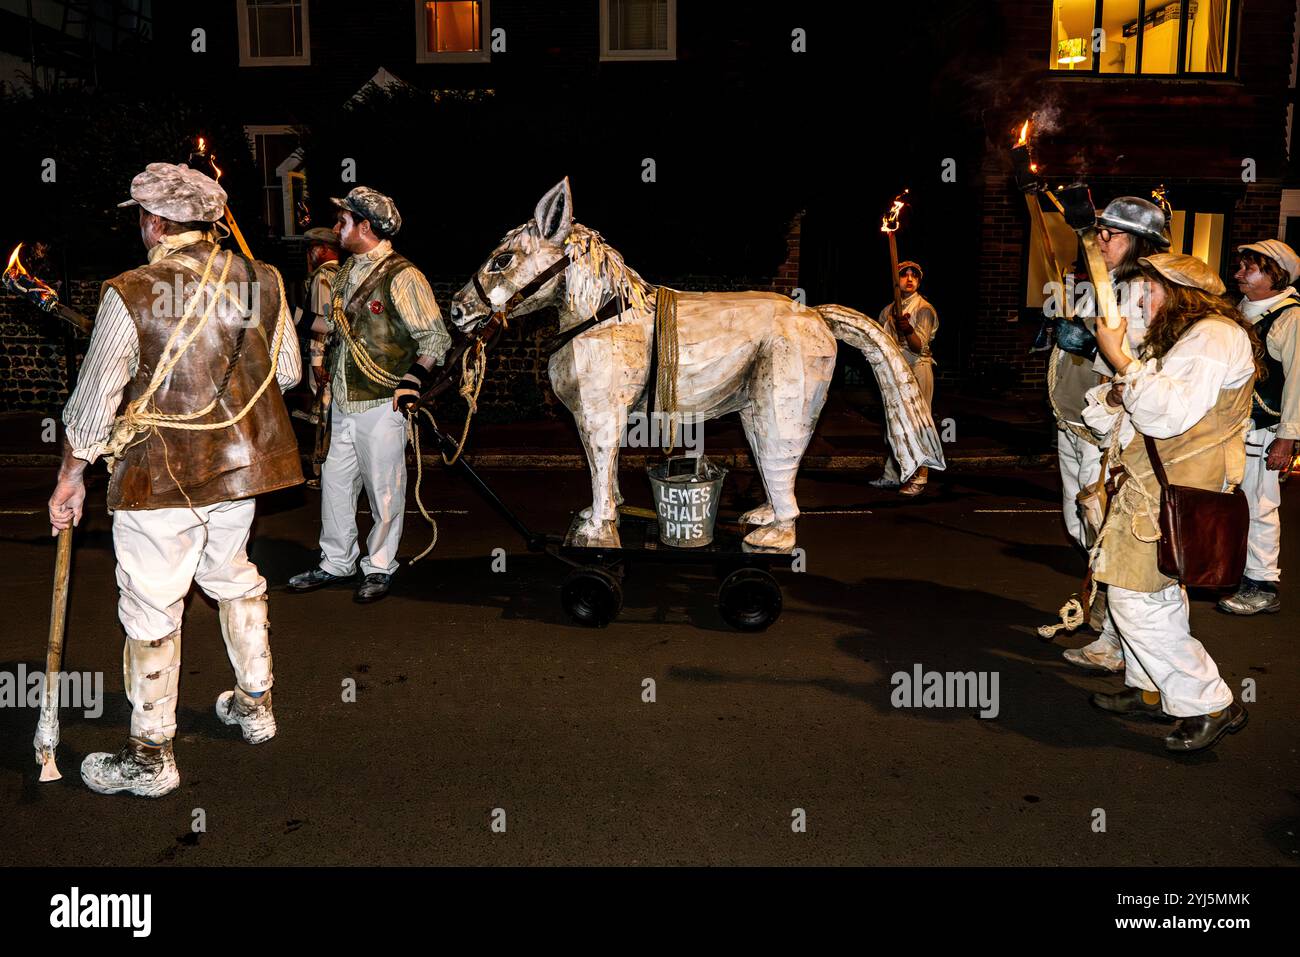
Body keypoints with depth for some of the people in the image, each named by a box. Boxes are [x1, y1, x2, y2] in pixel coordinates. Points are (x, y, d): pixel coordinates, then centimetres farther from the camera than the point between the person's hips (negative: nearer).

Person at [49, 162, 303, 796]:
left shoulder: (131, 295, -14)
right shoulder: (262, 282, -2)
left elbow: (94, 398, -9)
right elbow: (287, 373, 9)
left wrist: (71, 477, 3)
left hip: (160, 475, -5)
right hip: (243, 462, 5)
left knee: (152, 611, 6)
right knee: (233, 578, 23)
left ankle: (149, 756, 18)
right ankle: (255, 704, 36)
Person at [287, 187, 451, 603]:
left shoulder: (401, 277, -12)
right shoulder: (349, 270, 13)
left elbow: (436, 337, -13)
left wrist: (414, 377, -24)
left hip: (381, 404, -8)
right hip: (343, 402, 8)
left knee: (383, 490, 3)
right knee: (335, 482, 14)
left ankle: (379, 569, 19)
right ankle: (336, 563, 28)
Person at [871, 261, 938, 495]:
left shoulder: (924, 309, -7)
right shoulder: (888, 310, 12)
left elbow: (919, 346, -18)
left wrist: (908, 330, -36)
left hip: (917, 370, -7)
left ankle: (918, 479, -5)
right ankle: (892, 475, 18)